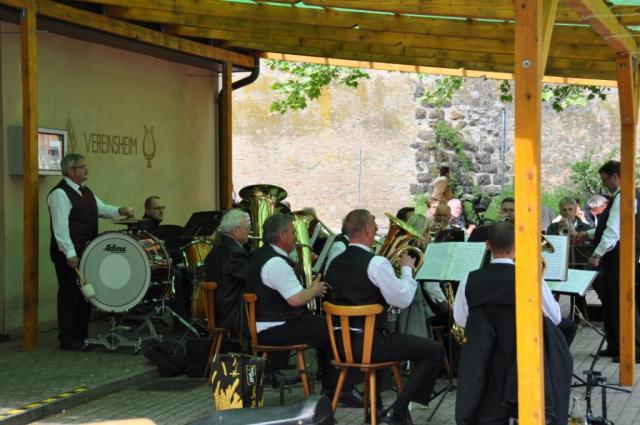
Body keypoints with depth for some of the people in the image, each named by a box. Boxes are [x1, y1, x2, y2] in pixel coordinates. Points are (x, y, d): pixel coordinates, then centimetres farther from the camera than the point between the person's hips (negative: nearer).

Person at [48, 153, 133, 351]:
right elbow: (60, 226, -21)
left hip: (87, 252, 9)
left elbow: (101, 208, 20)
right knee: (70, 296, -2)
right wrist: (70, 254, -25)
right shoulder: (60, 194, -15)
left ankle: (82, 336, 24)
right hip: (69, 255, -9)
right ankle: (69, 340, 6)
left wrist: (119, 211, 0)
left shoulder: (85, 191, 14)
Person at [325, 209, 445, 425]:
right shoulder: (376, 263, -17)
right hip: (369, 343, -8)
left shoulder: (335, 263, 6)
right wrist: (406, 269, 3)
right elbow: (403, 300, -12)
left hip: (342, 342, 8)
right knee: (435, 351, 0)